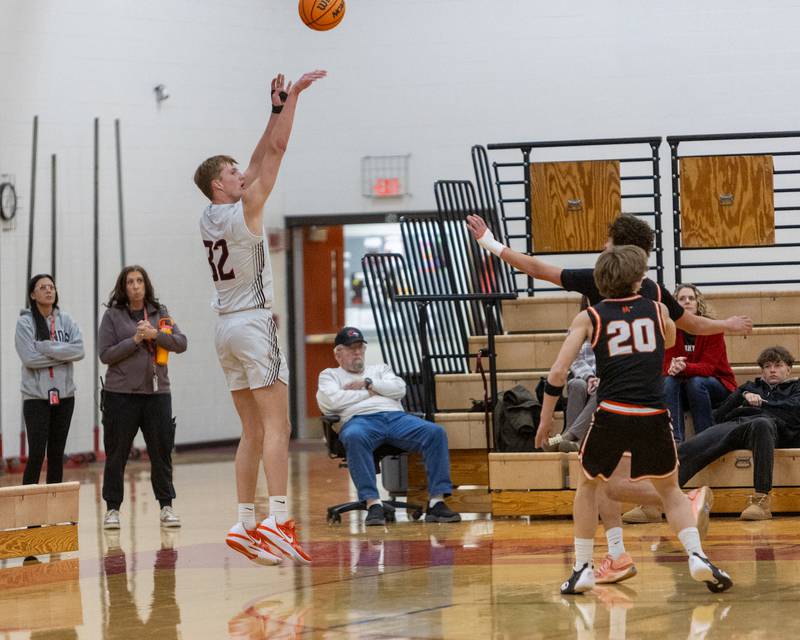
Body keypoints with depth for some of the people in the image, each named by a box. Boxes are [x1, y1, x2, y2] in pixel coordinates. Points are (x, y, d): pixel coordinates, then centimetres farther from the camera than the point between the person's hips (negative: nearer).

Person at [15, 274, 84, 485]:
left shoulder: (66, 321, 6)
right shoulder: (25, 322, -5)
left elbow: (79, 350, -8)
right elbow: (29, 358, -16)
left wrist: (46, 348, -15)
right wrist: (62, 355, -12)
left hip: (64, 395, 4)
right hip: (36, 396, -4)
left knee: (57, 454, 9)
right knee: (36, 454, -9)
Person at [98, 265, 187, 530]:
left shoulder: (159, 313, 10)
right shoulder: (112, 316, 2)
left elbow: (181, 343, 2)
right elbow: (105, 354, -5)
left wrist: (155, 334, -12)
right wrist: (135, 340, -13)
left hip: (157, 392, 2)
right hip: (120, 394, -2)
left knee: (161, 450, 2)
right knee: (117, 453, 3)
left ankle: (166, 506, 11)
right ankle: (112, 508, 12)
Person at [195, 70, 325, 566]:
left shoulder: (210, 218, 11)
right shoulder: (244, 208, -9)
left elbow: (260, 160, 19)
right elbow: (276, 151, -9)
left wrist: (277, 107, 19)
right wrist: (292, 97, -3)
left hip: (227, 327, 8)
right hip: (255, 323, -8)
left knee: (253, 431, 9)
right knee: (277, 424, -12)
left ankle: (246, 525, 5)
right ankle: (279, 521, -22)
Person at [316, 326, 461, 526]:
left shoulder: (380, 369, 35)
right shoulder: (329, 375, 26)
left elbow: (399, 389, 14)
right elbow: (332, 401, 2)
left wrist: (367, 383, 8)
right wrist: (369, 392, 9)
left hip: (396, 416, 3)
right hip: (360, 419, -3)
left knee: (436, 433, -25)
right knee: (354, 437, -42)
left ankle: (436, 502, -31)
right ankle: (372, 504, -46)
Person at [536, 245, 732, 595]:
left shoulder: (589, 318, 8)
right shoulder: (657, 309, 12)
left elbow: (557, 372, 1)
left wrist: (546, 418, 11)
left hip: (611, 414, -1)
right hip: (654, 417, 1)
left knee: (588, 486, 24)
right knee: (670, 490, 21)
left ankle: (582, 569, 20)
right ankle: (697, 556, 1)